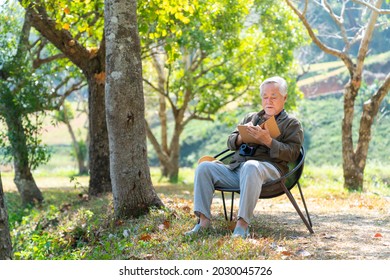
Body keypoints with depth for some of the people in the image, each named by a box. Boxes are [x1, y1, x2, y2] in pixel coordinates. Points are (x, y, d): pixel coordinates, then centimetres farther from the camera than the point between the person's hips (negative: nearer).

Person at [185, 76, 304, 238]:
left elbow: (292, 153, -1)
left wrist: (268, 141, -14)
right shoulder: (250, 117, 31)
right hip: (236, 169, 6)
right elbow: (231, 143, 25)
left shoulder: (291, 123, 14)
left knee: (250, 167, -41)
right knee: (204, 167, -17)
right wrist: (242, 136, 1)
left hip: (269, 169, -6)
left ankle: (242, 224, -45)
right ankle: (203, 220, -25)